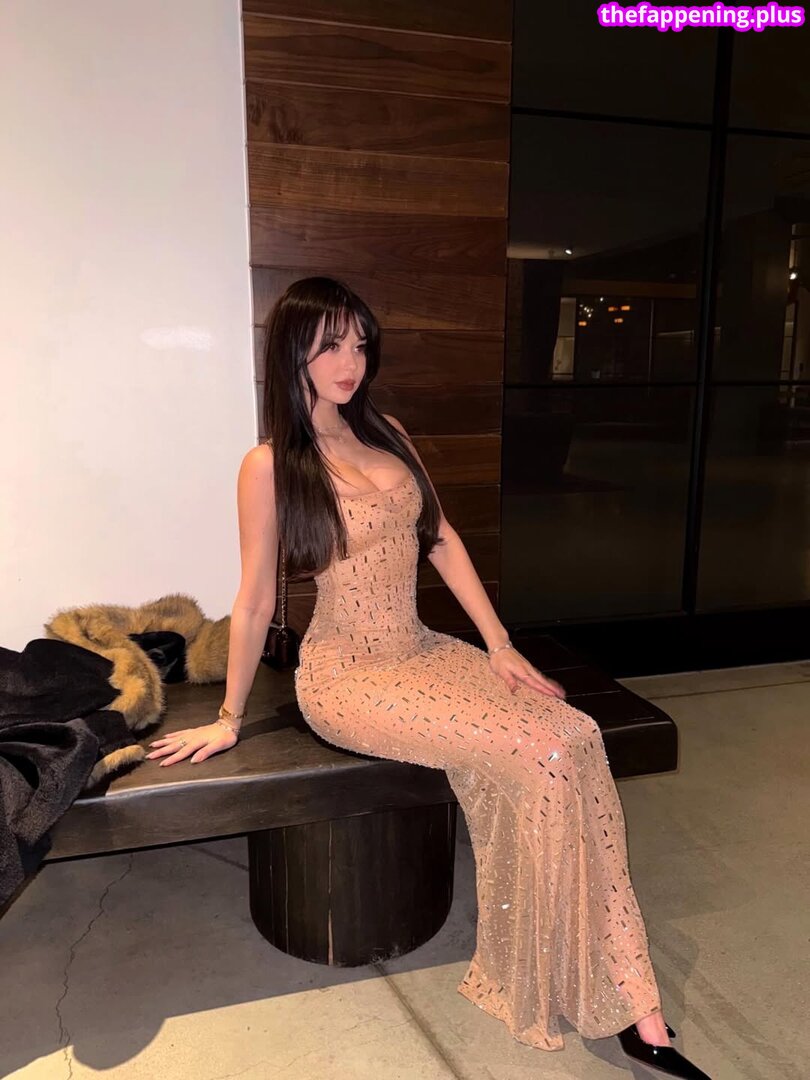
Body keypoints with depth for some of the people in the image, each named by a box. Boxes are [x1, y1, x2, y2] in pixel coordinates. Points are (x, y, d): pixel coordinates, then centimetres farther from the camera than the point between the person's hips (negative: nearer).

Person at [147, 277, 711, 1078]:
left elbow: (441, 539, 9)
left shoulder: (386, 434, 11)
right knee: (543, 751, -22)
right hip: (347, 674, -5)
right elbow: (256, 600, -2)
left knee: (577, 737, -19)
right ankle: (631, 1009, -1)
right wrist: (228, 719, 3)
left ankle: (634, 1011, -9)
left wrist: (500, 646, 3)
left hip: (423, 650, 6)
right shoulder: (270, 465, -6)